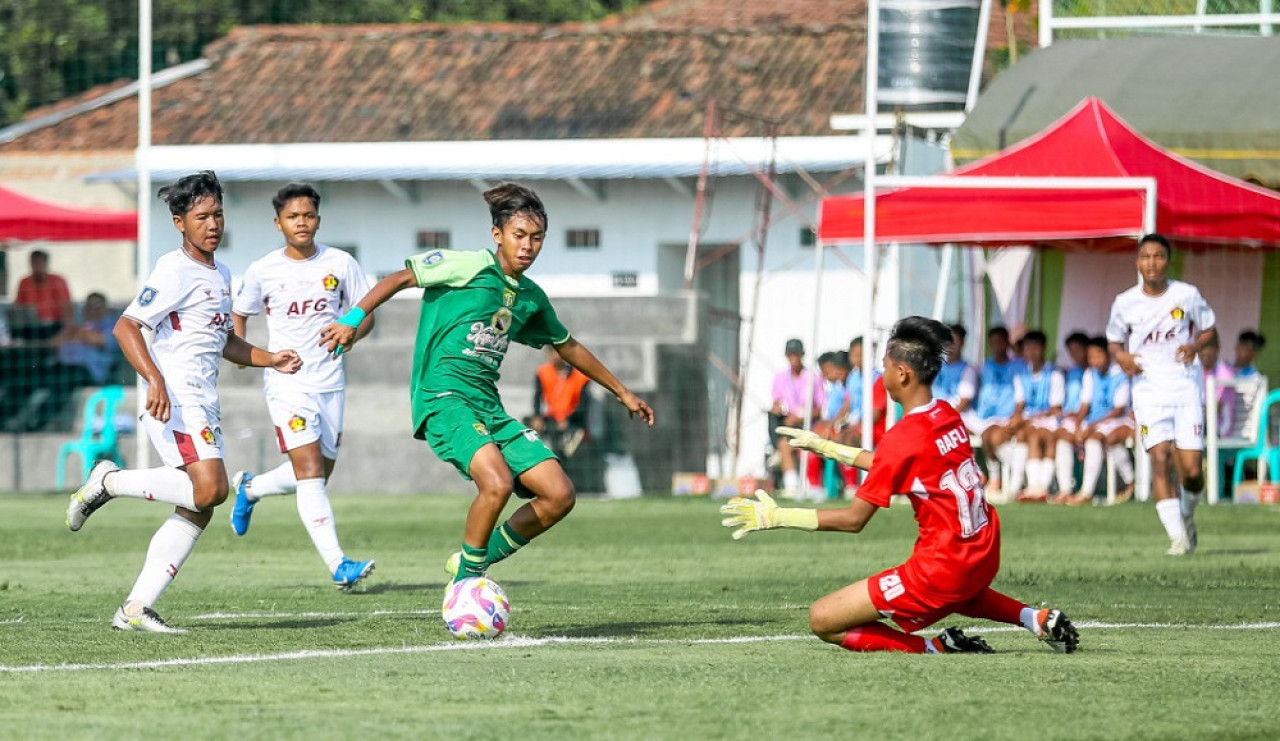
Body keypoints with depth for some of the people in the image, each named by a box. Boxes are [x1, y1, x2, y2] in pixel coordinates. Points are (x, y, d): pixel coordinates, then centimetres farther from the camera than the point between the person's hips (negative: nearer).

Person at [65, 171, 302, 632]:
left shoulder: (221, 275, 20)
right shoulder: (175, 272, -9)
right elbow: (126, 326, -16)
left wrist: (268, 360, 17)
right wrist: (155, 379, -29)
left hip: (204, 407, 9)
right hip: (174, 402, -9)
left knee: (197, 510, 3)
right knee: (210, 487, -25)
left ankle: (136, 609, 2)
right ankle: (108, 482, -8)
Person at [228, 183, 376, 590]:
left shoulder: (340, 264, 1)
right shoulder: (262, 271, -1)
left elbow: (366, 313, 7)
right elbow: (239, 314, 13)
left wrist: (350, 333, -15)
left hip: (330, 381, 4)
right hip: (287, 381, -4)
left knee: (318, 476, 13)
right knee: (311, 471, -17)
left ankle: (250, 488, 42)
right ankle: (338, 565, -22)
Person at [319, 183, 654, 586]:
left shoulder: (531, 297, 17)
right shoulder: (470, 266, -5)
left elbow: (568, 347, 31)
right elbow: (402, 278, -5)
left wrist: (623, 393, 37)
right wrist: (353, 319, -17)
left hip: (489, 407, 8)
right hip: (444, 398, -8)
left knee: (559, 495, -4)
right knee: (497, 482, -31)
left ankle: (471, 563, 12)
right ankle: (466, 583, -11)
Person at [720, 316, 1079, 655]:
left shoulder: (904, 437, -18)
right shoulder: (948, 417, 5)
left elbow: (854, 519, -14)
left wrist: (776, 517, -7)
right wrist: (826, 447, 29)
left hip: (943, 569, -9)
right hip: (984, 561, 9)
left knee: (822, 620, -6)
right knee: (958, 591, 46)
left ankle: (933, 648, -14)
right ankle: (1034, 617, 22)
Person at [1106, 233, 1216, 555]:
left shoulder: (1187, 295, 0)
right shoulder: (1125, 303, 2)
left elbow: (1209, 327, 13)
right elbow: (1114, 339, 16)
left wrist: (1196, 346, -8)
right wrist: (1120, 356, -7)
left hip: (1186, 387, 0)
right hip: (1149, 390, 0)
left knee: (1192, 470, -7)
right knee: (1160, 458, -16)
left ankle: (1187, 516, 26)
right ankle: (1177, 537, -12)